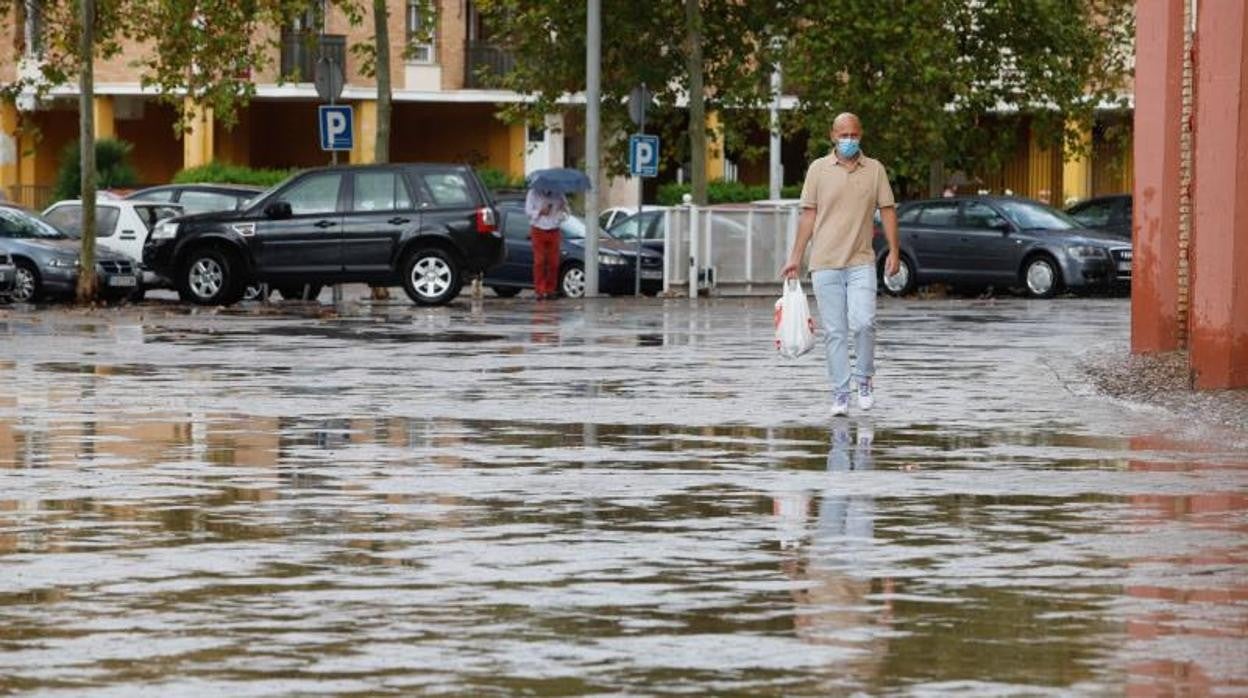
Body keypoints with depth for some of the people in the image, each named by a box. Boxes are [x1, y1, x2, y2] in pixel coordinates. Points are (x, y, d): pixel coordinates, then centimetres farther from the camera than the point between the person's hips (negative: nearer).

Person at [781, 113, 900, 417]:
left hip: (861, 263, 0)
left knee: (863, 323, -14)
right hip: (825, 263, 0)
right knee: (834, 332, 1)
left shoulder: (875, 169, 7)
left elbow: (887, 210, 8)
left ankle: (864, 379, 8)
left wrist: (894, 251, -2)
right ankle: (840, 394, 6)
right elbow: (808, 215, 6)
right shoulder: (819, 169, 5)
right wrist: (796, 258, 4)